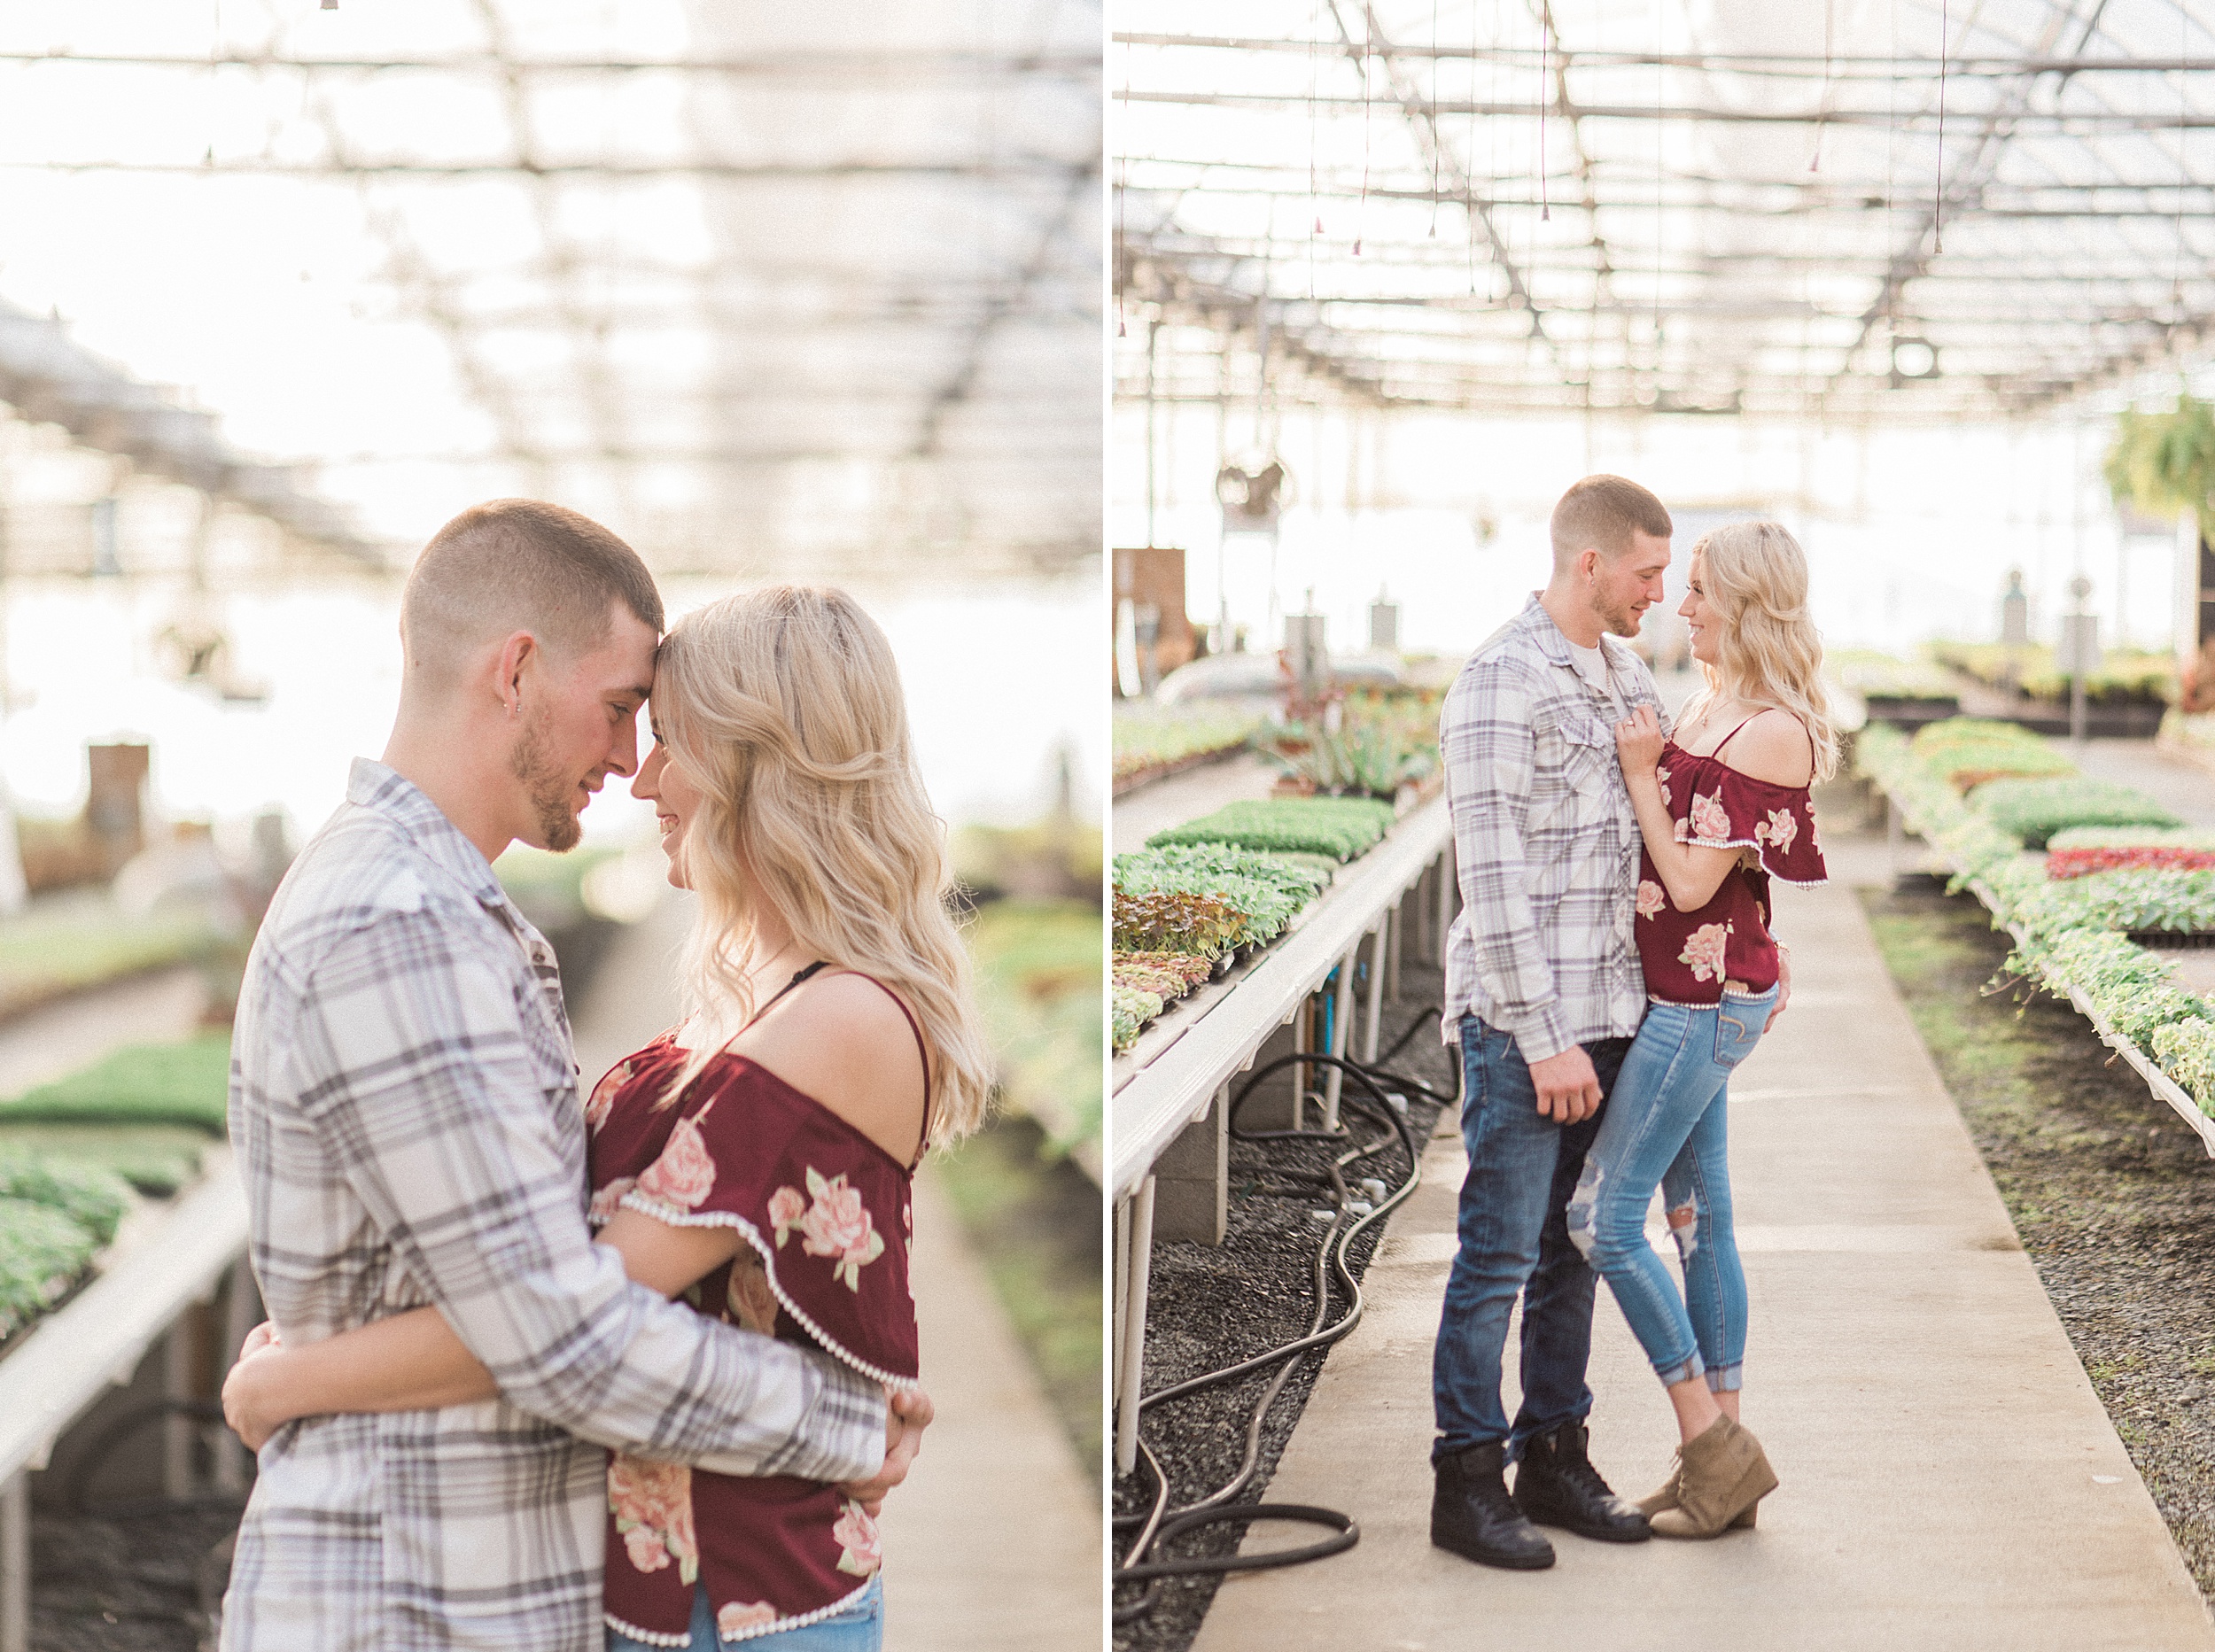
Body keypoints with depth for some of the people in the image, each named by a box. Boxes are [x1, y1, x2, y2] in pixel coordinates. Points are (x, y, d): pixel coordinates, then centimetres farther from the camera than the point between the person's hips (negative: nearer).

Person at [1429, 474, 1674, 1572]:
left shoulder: (1628, 677, 13)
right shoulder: (1501, 687, -14)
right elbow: (1495, 882, -17)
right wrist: (1544, 1040, -18)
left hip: (1609, 1014, 8)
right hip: (1523, 1023, -8)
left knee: (1575, 1247, 14)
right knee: (1499, 1256, -2)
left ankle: (1554, 1459, 24)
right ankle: (1466, 1484, 8)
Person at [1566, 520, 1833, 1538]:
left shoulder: (1771, 732, -18)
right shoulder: (1713, 704, 10)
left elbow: (1691, 882, -19)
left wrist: (1640, 773, -14)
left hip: (1705, 1000, -9)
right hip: (1688, 996, 9)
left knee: (1603, 1217, -7)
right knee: (1697, 1218, 12)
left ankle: (1713, 1445, 1)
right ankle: (1721, 1462, 19)